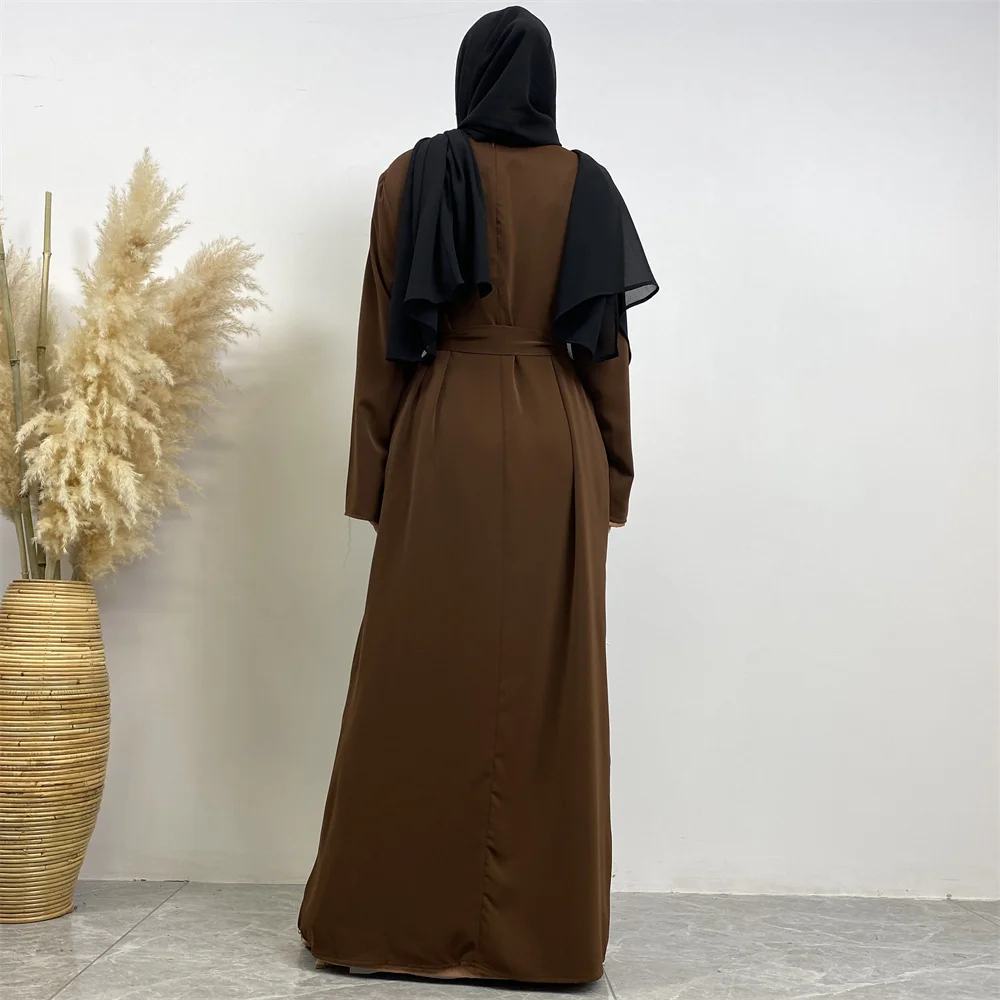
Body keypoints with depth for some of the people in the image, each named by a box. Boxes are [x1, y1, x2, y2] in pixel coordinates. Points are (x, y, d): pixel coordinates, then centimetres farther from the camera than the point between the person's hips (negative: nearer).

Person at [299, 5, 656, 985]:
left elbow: (386, 342, -2)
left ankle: (393, 918, 15)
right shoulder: (586, 187, 5)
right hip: (557, 449, 2)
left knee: (424, 678, 5)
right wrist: (611, 473, 11)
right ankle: (546, 928, 13)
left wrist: (375, 477, 3)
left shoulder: (414, 179, 0)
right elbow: (608, 344, 4)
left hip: (445, 443, -1)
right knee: (549, 682, 5)